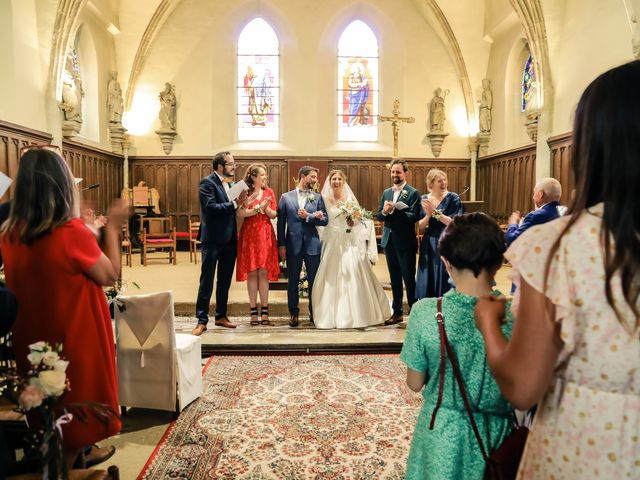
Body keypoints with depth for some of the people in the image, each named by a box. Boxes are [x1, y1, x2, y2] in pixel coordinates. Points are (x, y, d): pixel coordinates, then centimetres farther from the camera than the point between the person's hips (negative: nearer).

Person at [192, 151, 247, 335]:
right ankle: (202, 321, 7)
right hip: (213, 239, -7)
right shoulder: (207, 183, -9)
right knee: (207, 281, 0)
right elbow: (211, 207, -21)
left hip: (229, 240, 8)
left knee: (225, 281, 14)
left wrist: (240, 201, -5)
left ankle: (221, 316, 26)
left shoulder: (229, 184, 13)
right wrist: (234, 204, -21)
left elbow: (230, 210, 13)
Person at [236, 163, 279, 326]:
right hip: (249, 235, -3)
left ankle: (264, 312, 5)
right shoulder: (245, 192, 1)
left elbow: (274, 215, 8)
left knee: (264, 273, 2)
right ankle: (254, 312, 6)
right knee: (252, 273, -1)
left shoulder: (269, 192, 11)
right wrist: (258, 209, -15)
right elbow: (240, 213, -11)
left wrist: (266, 208, -11)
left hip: (266, 235, 3)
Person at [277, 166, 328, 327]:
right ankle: (294, 313, 19)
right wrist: (281, 245, -2)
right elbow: (281, 222, 3)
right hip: (293, 244, 0)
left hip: (312, 244, 1)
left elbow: (325, 220, 1)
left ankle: (314, 313, 20)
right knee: (293, 281, 6)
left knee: (314, 280, 6)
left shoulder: (318, 197, 8)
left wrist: (308, 216, -11)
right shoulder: (286, 197, 6)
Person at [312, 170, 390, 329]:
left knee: (354, 277, -3)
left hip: (350, 243, 0)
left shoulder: (351, 198, 5)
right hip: (333, 243, 0)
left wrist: (353, 221, -14)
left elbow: (359, 219, 5)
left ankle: (357, 314, 9)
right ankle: (333, 315, 12)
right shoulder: (325, 199, 5)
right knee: (332, 278, 0)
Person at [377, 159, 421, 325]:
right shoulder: (386, 193, 12)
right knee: (394, 279, 14)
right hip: (389, 241, 6)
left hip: (405, 242, -6)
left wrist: (394, 210, -27)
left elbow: (413, 217, -17)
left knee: (409, 279, 2)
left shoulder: (413, 193, -6)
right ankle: (397, 312, 24)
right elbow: (379, 216, 7)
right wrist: (384, 211, -15)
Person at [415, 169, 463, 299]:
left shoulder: (453, 198, -5)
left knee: (445, 283, 4)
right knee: (427, 283, 8)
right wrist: (428, 215, -18)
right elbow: (420, 229, 0)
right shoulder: (423, 199, 3)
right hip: (429, 247, 3)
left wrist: (435, 212, -19)